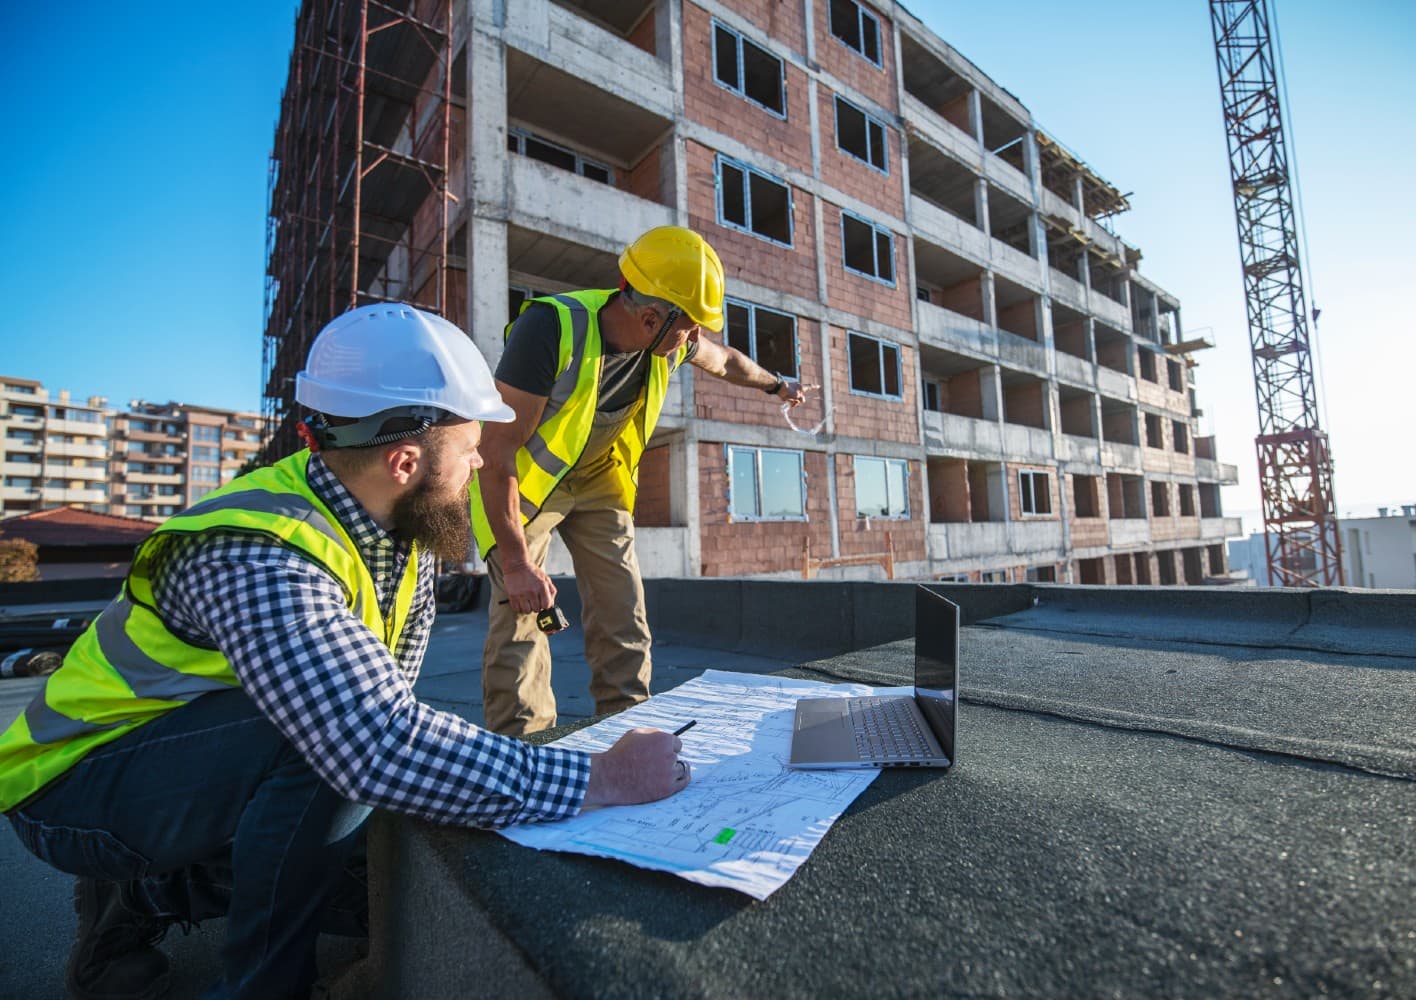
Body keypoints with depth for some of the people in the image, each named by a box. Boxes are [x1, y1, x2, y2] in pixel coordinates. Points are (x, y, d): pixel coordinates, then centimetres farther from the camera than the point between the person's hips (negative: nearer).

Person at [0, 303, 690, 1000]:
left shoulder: (400, 523, -11)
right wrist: (599, 780, -41)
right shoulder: (260, 562, -36)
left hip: (207, 766, 7)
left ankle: (147, 894, 19)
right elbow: (383, 752, -46)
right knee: (329, 736, -35)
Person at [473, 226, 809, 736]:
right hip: (519, 477, -4)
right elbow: (498, 452, -29)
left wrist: (777, 384, 29)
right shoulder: (551, 329, -32)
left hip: (598, 476, 5)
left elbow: (726, 360, 12)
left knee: (623, 615, 1)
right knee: (520, 612, -13)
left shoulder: (670, 341, -13)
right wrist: (516, 562, -29)